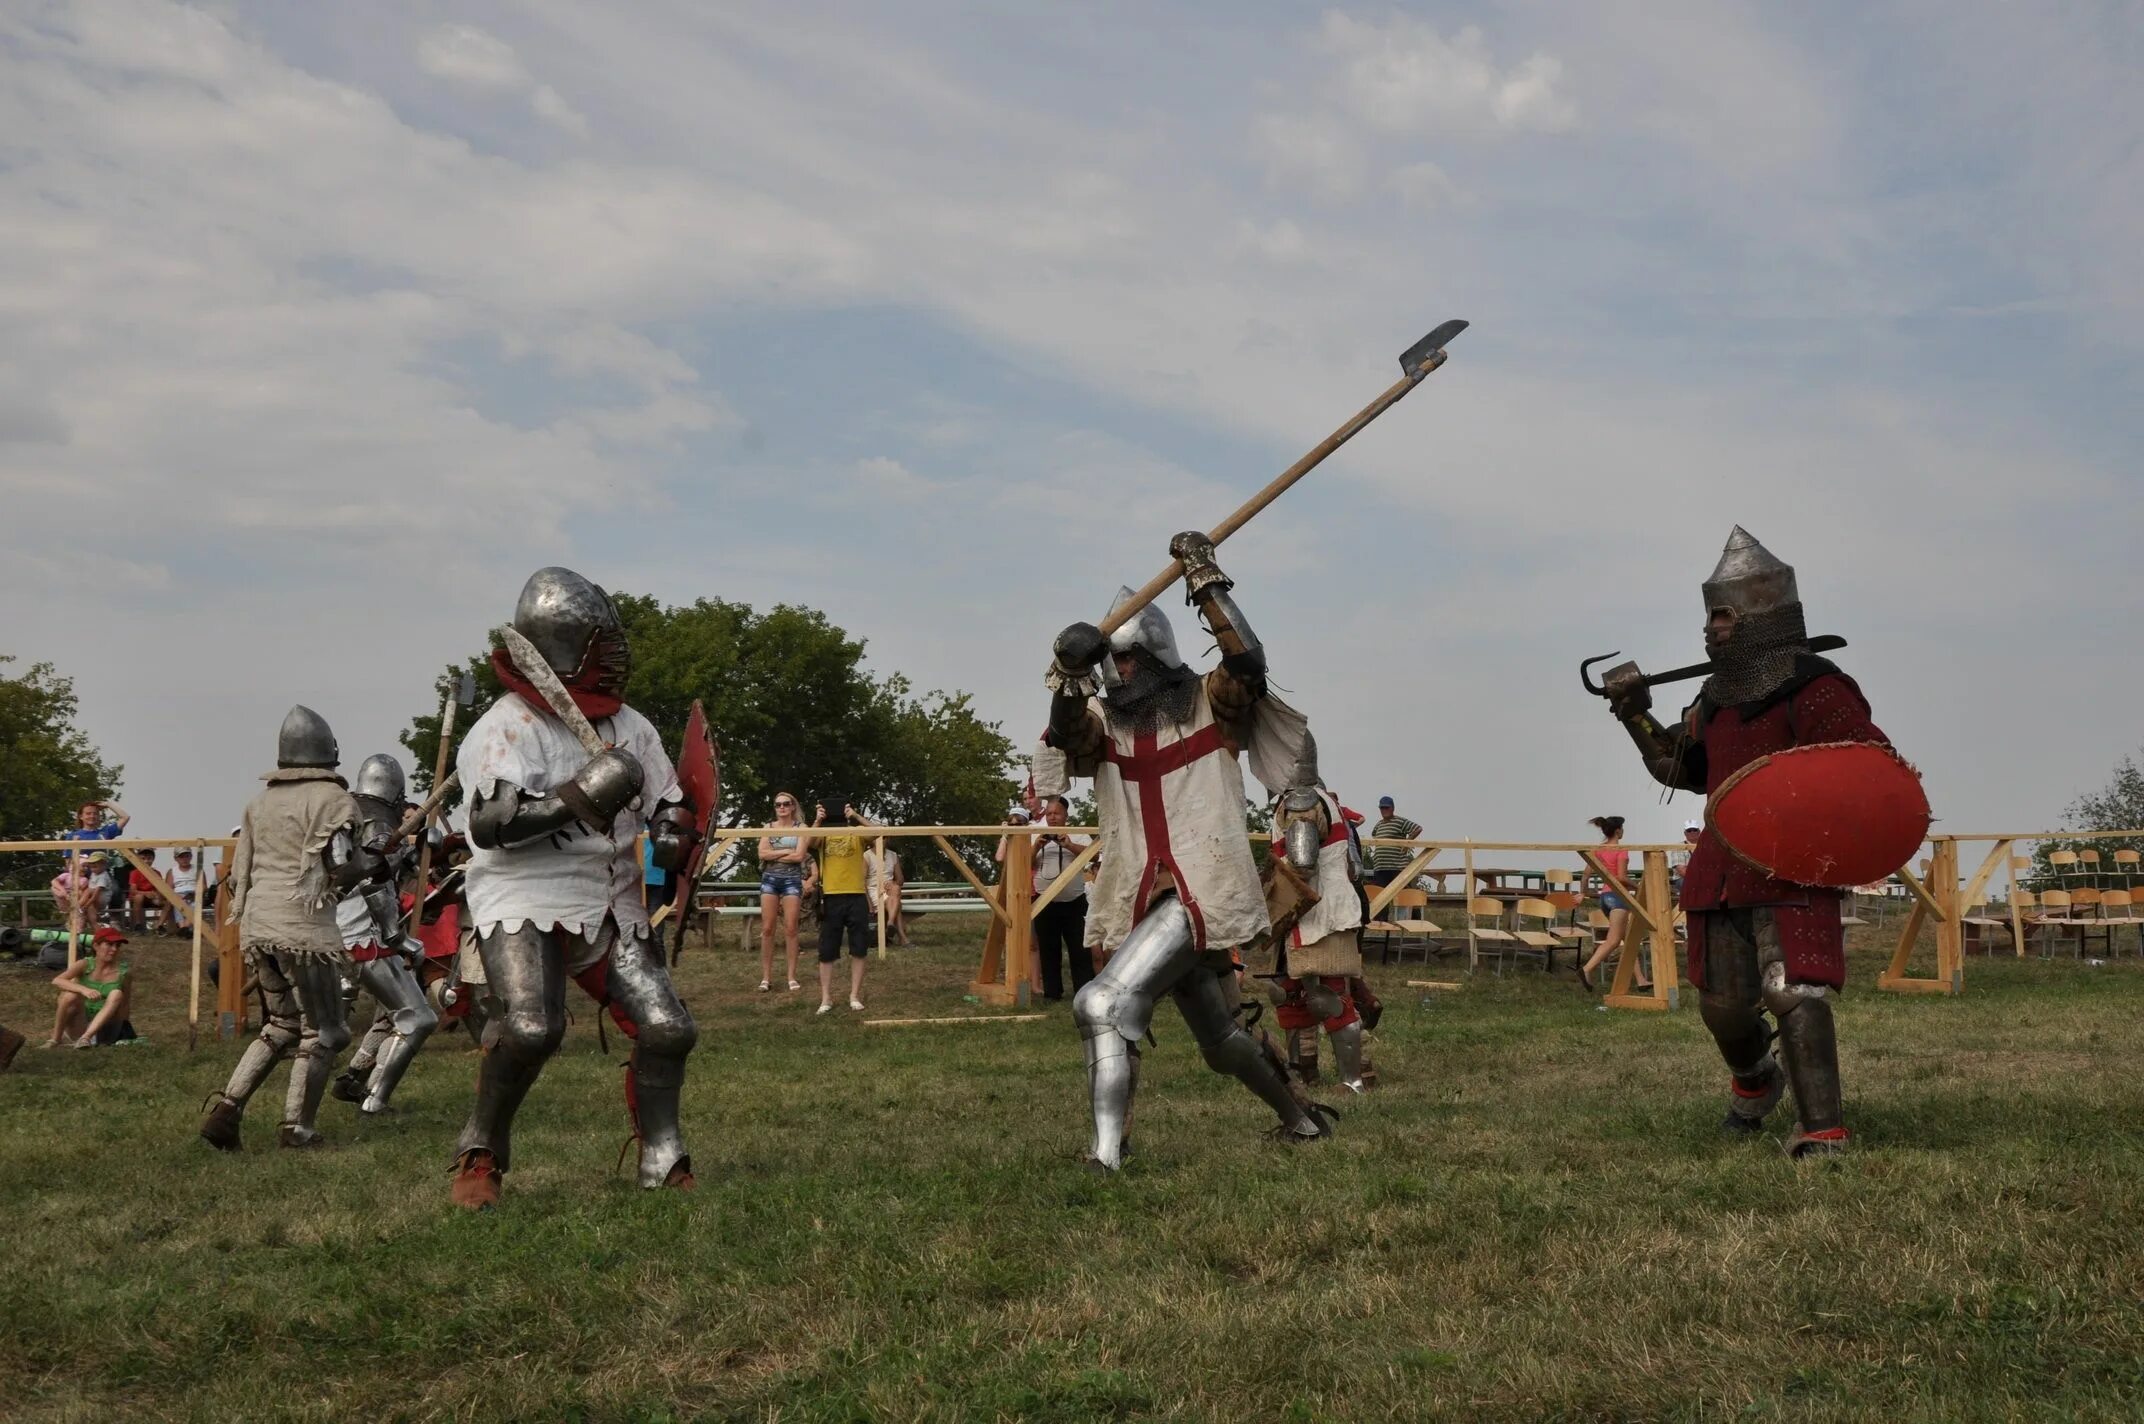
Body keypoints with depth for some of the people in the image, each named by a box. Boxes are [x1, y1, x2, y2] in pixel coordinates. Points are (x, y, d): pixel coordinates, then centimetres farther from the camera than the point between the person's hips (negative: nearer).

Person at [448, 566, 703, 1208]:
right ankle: (479, 1158, -1)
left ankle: (664, 1165, 14)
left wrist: (671, 837, -8)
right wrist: (579, 798, -29)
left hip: (610, 903, 6)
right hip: (525, 899, -6)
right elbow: (490, 823, -22)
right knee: (530, 1027, -25)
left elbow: (673, 806, 16)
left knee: (667, 1029, -3)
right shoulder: (506, 728, -10)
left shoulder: (628, 727, 9)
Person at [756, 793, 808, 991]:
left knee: (790, 929, -4)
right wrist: (786, 851, -9)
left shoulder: (801, 828, 3)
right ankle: (766, 977, 2)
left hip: (792, 880, -2)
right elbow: (762, 853, -4)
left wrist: (773, 855, -6)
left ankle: (792, 976, 2)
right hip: (769, 879, 2)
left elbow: (799, 856, -10)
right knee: (767, 929, -2)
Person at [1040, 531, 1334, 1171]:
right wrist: (1068, 686, -33)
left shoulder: (1209, 704, -1)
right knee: (1220, 1039, 19)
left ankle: (1107, 1154, -20)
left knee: (1104, 1004, -22)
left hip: (1201, 894, -6)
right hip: (1139, 902, 6)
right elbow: (1069, 739, -15)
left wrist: (1206, 582, -22)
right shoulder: (1101, 718, 7)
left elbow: (1247, 660, -20)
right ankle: (1300, 1117, 42)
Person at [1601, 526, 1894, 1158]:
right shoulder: (1718, 697, 13)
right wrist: (1637, 714, 12)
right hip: (1722, 869, 7)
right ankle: (1756, 1083, 44)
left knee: (1794, 993, -18)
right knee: (1723, 1002, 15)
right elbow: (1678, 767, 23)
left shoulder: (1816, 692, -11)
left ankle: (1823, 1132, -11)